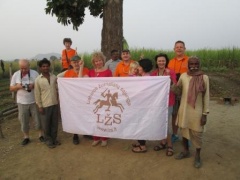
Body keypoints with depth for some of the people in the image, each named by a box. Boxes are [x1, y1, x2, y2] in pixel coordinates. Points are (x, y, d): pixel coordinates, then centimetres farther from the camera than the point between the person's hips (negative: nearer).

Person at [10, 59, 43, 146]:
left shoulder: (35, 73, -6)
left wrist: (34, 85, -22)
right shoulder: (16, 75, -1)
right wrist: (17, 86, -18)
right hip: (22, 102, 1)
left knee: (38, 119, 8)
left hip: (34, 101, -1)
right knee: (24, 121, 10)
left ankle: (41, 134, 26)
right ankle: (26, 137, 26)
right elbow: (11, 88, 4)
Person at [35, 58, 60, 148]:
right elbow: (37, 94, -5)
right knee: (46, 124, 8)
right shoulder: (38, 80, -6)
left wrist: (58, 100, 6)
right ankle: (48, 140, 24)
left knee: (55, 123, 13)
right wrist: (39, 106, -7)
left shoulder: (54, 77, 3)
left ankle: (54, 138, 29)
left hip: (55, 104, 3)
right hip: (45, 105, -3)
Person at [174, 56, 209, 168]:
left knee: (197, 134, 8)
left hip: (197, 112, -3)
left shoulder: (204, 77, -8)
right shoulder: (183, 76, -2)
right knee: (184, 131, 16)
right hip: (184, 110, 3)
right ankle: (186, 151, 38)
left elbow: (206, 96, -5)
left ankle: (197, 156, 29)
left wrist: (205, 114, -7)